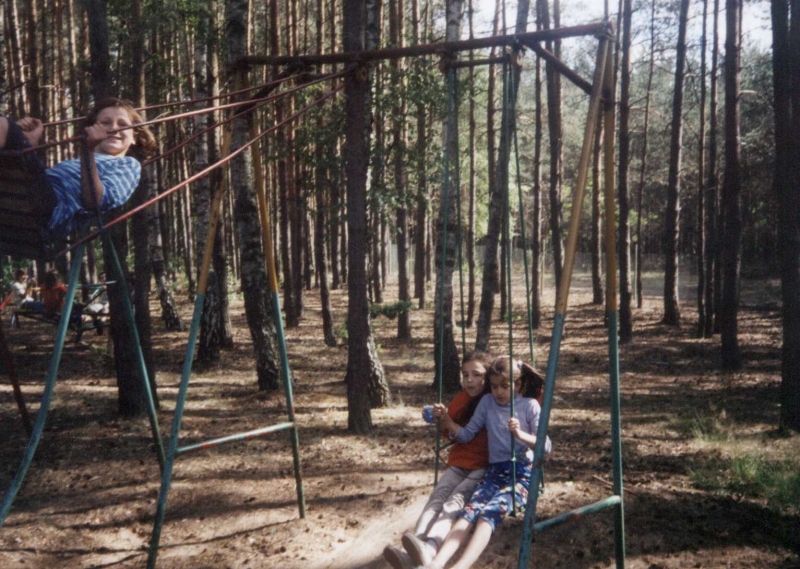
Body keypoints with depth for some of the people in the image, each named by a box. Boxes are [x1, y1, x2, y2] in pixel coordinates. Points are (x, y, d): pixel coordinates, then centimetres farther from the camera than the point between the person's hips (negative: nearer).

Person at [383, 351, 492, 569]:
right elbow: (451, 433, 21)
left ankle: (429, 548, -59)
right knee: (437, 497, -25)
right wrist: (442, 418, 2)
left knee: (457, 498, -32)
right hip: (459, 462, 5)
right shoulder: (462, 399, 14)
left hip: (488, 466, -5)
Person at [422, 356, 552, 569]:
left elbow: (546, 446, -4)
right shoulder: (487, 402, 12)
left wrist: (520, 435, -22)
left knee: (489, 512, -33)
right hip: (495, 470, 3)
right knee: (469, 512, -28)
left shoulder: (530, 405, 2)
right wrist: (446, 419, -3)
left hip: (523, 473, -3)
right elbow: (466, 435, 14)